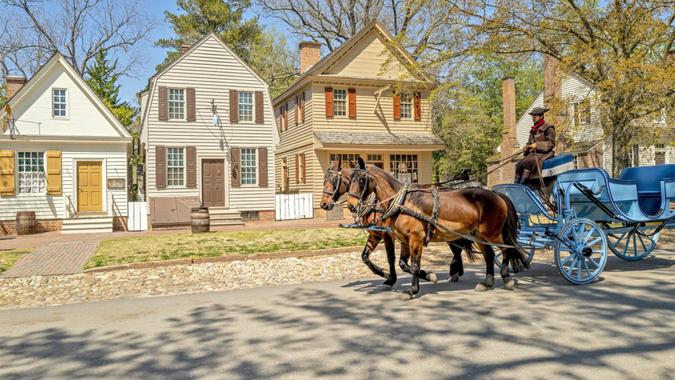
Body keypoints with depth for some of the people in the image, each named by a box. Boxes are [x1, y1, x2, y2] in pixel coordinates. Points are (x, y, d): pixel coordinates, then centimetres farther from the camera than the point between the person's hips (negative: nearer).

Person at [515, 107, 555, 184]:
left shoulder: (548, 128, -2)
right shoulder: (533, 130, 20)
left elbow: (551, 143, -10)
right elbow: (529, 142, 23)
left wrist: (537, 145, -19)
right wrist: (526, 148, 0)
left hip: (545, 153, -7)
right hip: (534, 152, 7)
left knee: (528, 162, -33)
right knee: (519, 164, -17)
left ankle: (522, 185, -35)